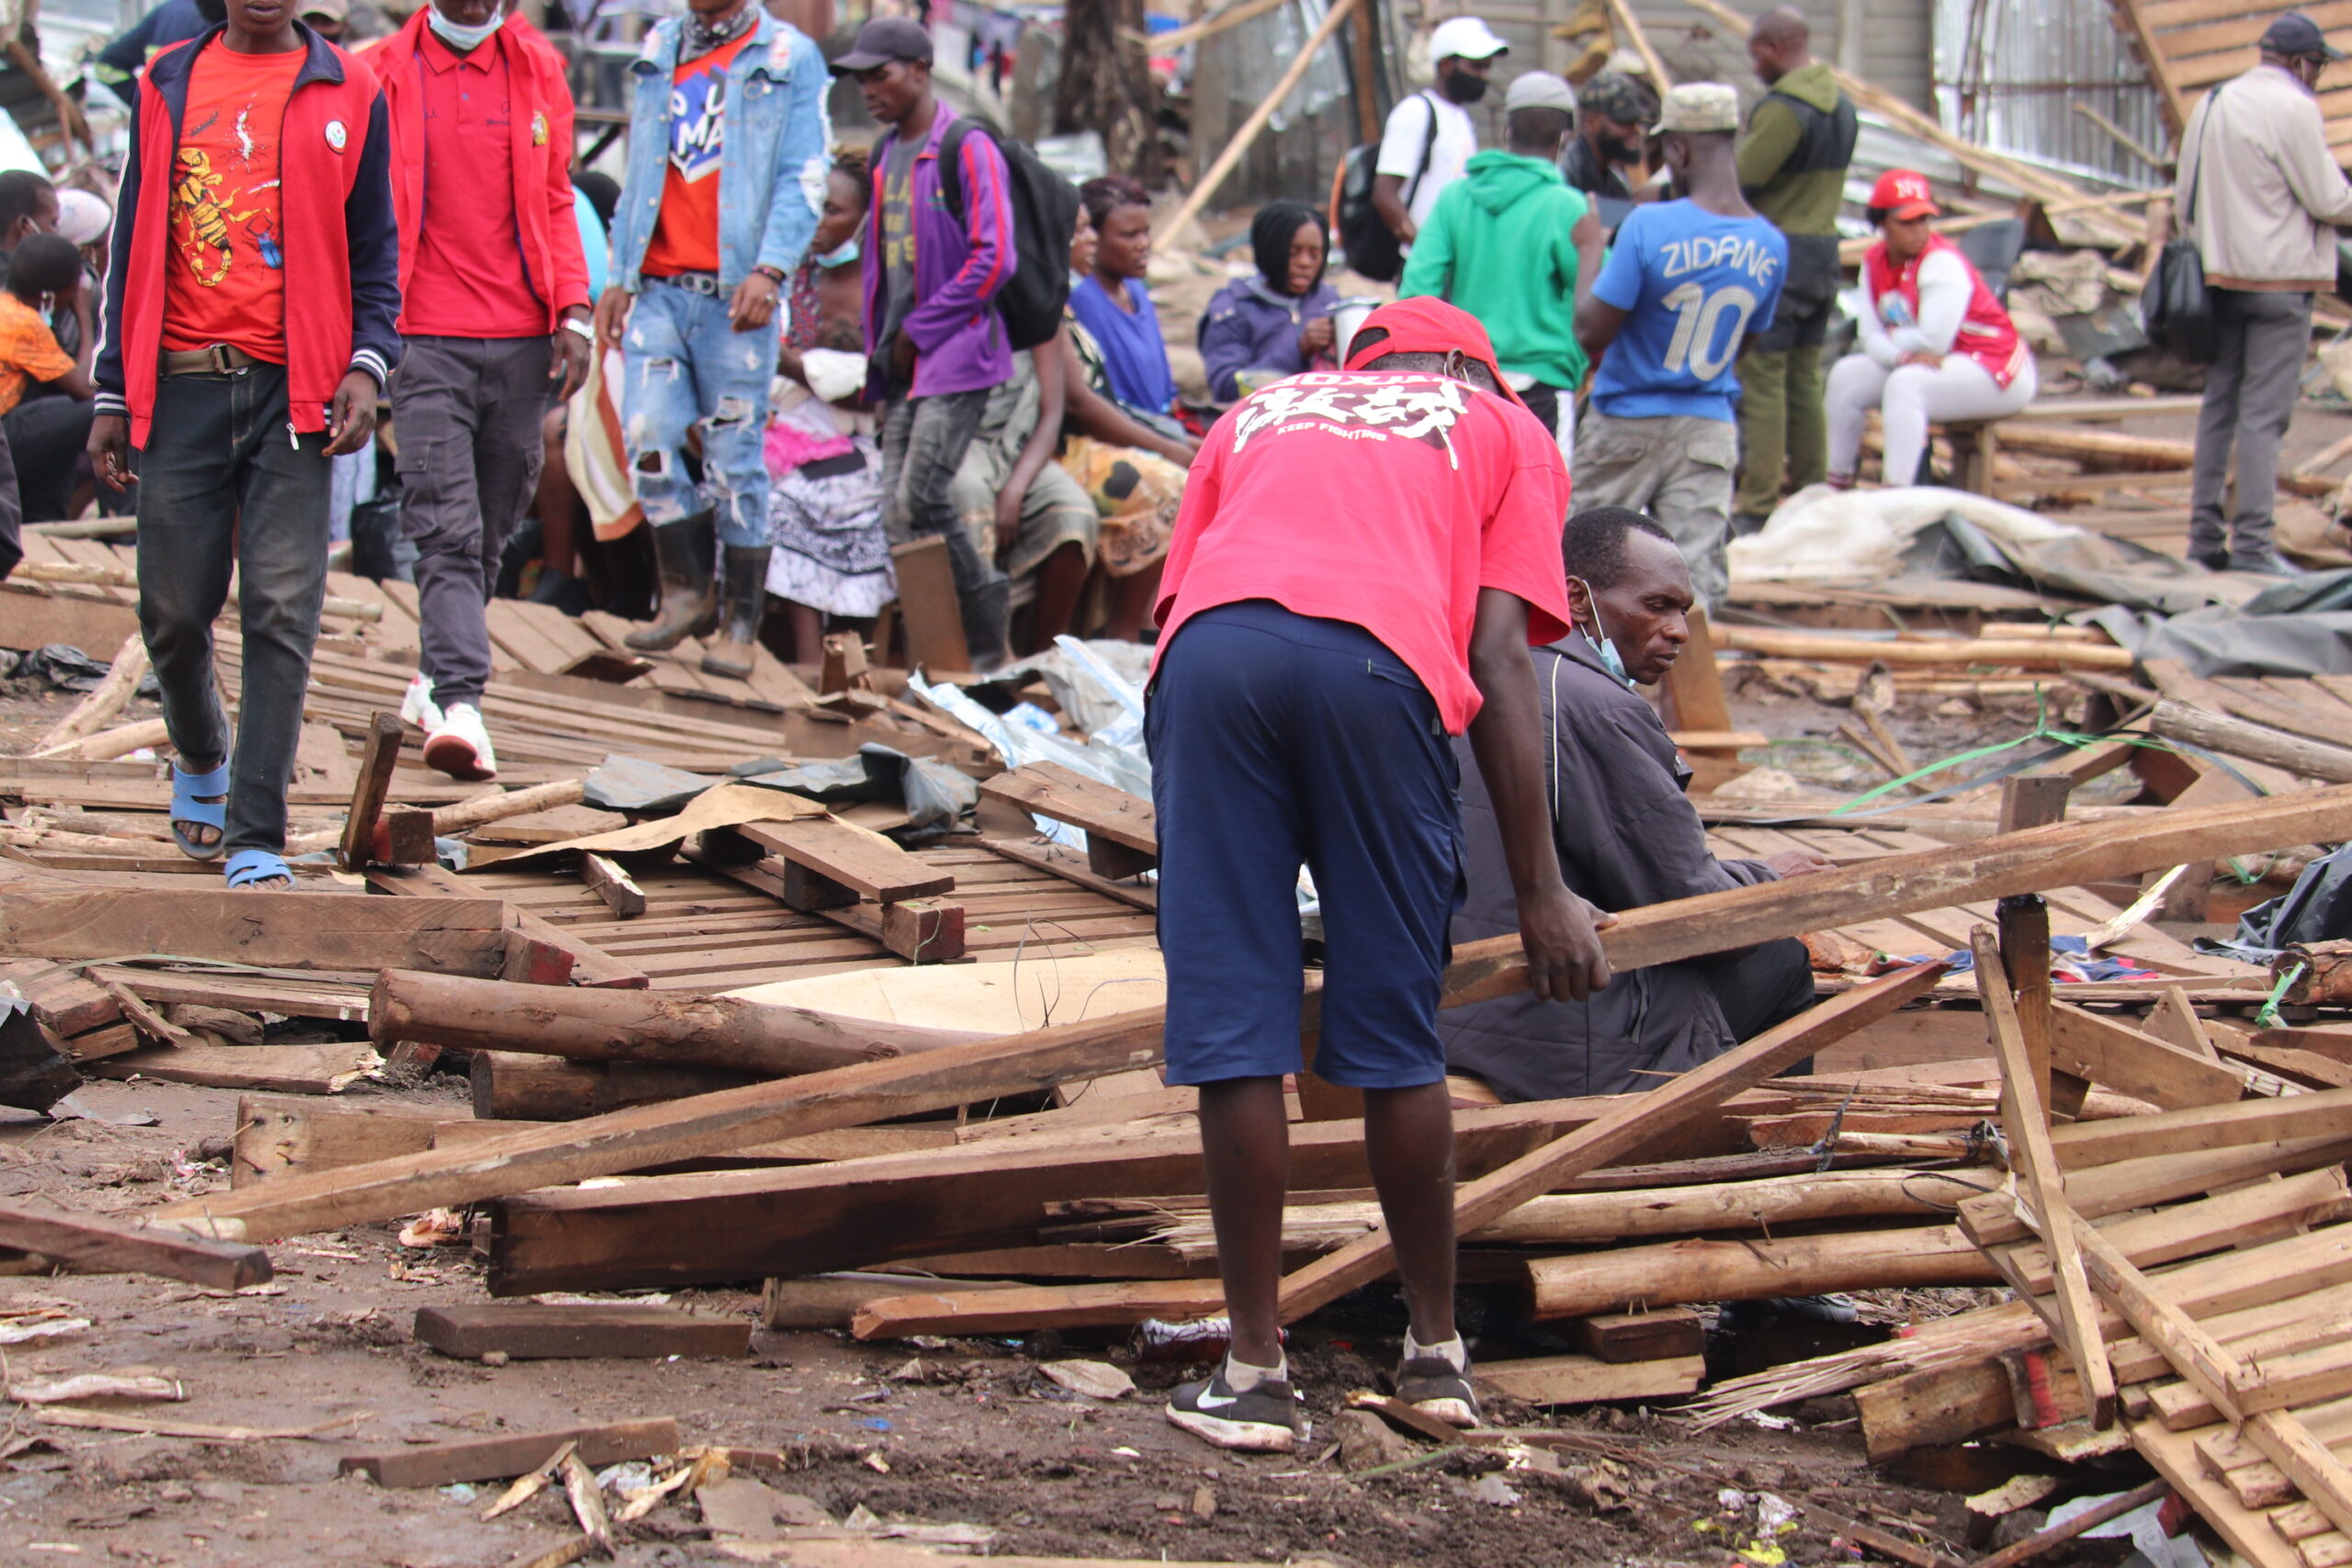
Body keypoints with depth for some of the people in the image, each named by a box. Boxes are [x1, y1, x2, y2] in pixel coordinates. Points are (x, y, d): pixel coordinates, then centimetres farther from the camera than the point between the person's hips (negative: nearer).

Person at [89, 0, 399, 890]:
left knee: (282, 614, -8)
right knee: (173, 610, 5)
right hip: (183, 388, 2)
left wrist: (367, 364, -7)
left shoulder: (348, 95, 6)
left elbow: (374, 246, 9)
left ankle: (256, 844, -6)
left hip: (294, 391, -2)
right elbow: (133, 242, 15)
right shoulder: (169, 85, 12)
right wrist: (112, 396, 11)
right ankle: (201, 759, 36)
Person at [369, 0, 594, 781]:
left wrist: (573, 312, 3)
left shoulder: (538, 69, 10)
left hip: (521, 340, 3)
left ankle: (434, 678, 28)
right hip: (425, 342, -3)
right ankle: (460, 706, -22)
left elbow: (556, 200, 14)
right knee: (446, 533, -13)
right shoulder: (381, 75, 3)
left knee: (490, 534, 11)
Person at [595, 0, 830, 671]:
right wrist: (619, 277, 15)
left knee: (734, 453, -2)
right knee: (648, 438, -7)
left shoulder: (789, 59, 2)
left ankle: (740, 622, 7)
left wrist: (769, 270, -19)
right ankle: (686, 591, 9)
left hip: (735, 292, -4)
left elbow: (803, 180, -6)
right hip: (658, 284, 4)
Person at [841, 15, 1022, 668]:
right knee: (897, 511, 2)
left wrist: (921, 331, -12)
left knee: (921, 500, -15)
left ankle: (985, 622, 2)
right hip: (902, 366, 8)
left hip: (958, 355, -8)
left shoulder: (968, 151, -8)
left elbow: (993, 260, -14)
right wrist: (882, 346, 12)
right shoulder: (882, 157, 17)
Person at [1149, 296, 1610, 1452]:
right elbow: (1497, 657, 15)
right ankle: (1437, 1352, 22)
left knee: (1231, 1025, 4)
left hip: (1212, 651, 2)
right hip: (1378, 659, -1)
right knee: (1396, 1033, 10)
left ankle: (1254, 1371, 8)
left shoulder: (1258, 413, 38)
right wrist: (1541, 894, 13)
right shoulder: (1508, 430, 30)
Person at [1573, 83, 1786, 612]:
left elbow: (1591, 333, -15)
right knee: (1698, 580, 2)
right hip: (1711, 431, 4)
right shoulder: (1771, 247, -2)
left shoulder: (1650, 226, -19)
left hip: (1626, 425, -3)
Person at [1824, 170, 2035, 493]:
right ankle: (1837, 485, 4)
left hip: (1993, 370, -8)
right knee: (1846, 376, 1)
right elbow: (1871, 338, -3)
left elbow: (1934, 341, -27)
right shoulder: (1874, 261, 3)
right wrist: (1904, 355, -23)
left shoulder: (1942, 261, -20)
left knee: (1906, 384, -32)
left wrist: (1892, 338, -9)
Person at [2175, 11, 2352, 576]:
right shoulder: (2294, 109, -13)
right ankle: (2251, 541, -8)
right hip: (2279, 280, -7)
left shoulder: (2211, 104, 11)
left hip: (2219, 275, 7)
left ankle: (2205, 534, 13)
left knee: (2219, 403, 12)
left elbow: (2184, 198, 15)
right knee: (2265, 412, -6)